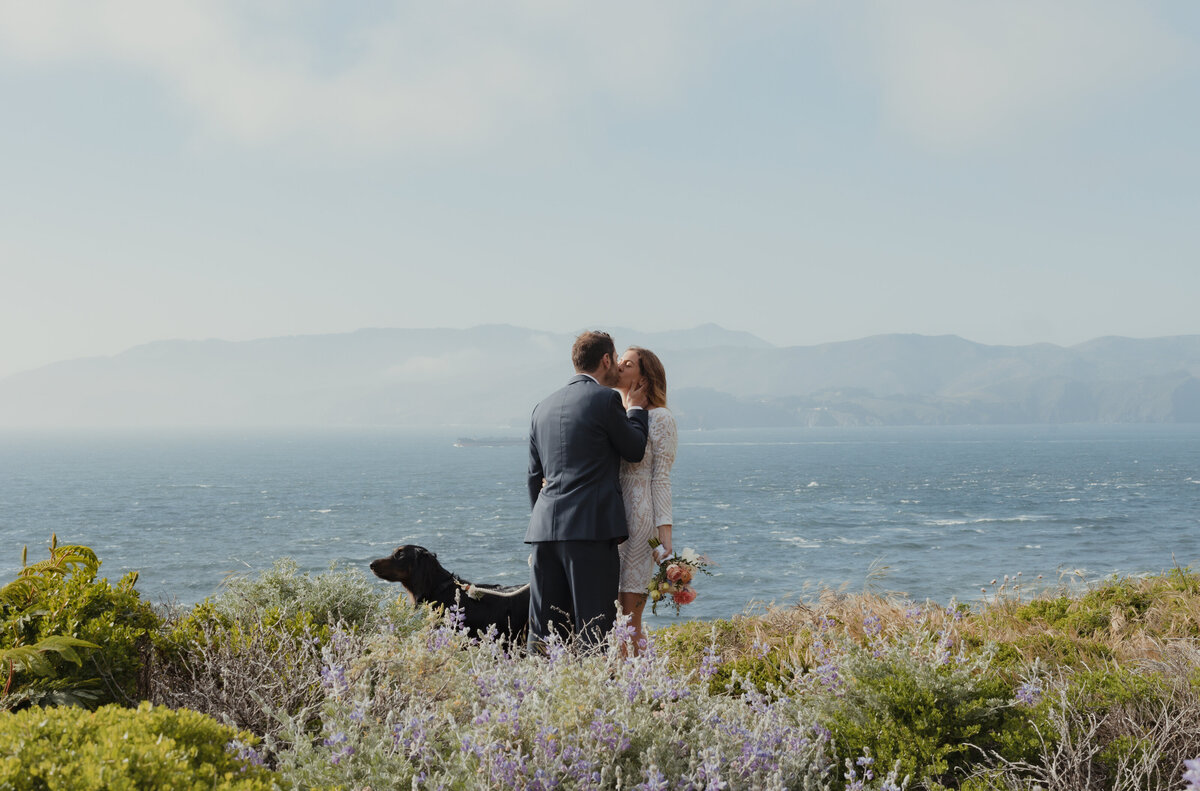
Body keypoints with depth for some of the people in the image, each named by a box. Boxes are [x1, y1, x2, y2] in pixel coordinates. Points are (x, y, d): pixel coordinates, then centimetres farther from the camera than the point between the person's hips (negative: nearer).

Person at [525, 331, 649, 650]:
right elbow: (635, 450, 6)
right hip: (591, 528, -6)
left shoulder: (544, 407, 17)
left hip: (545, 528, 6)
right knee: (594, 629, -4)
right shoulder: (606, 399, -4)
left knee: (544, 631, 6)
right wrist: (636, 410, 22)